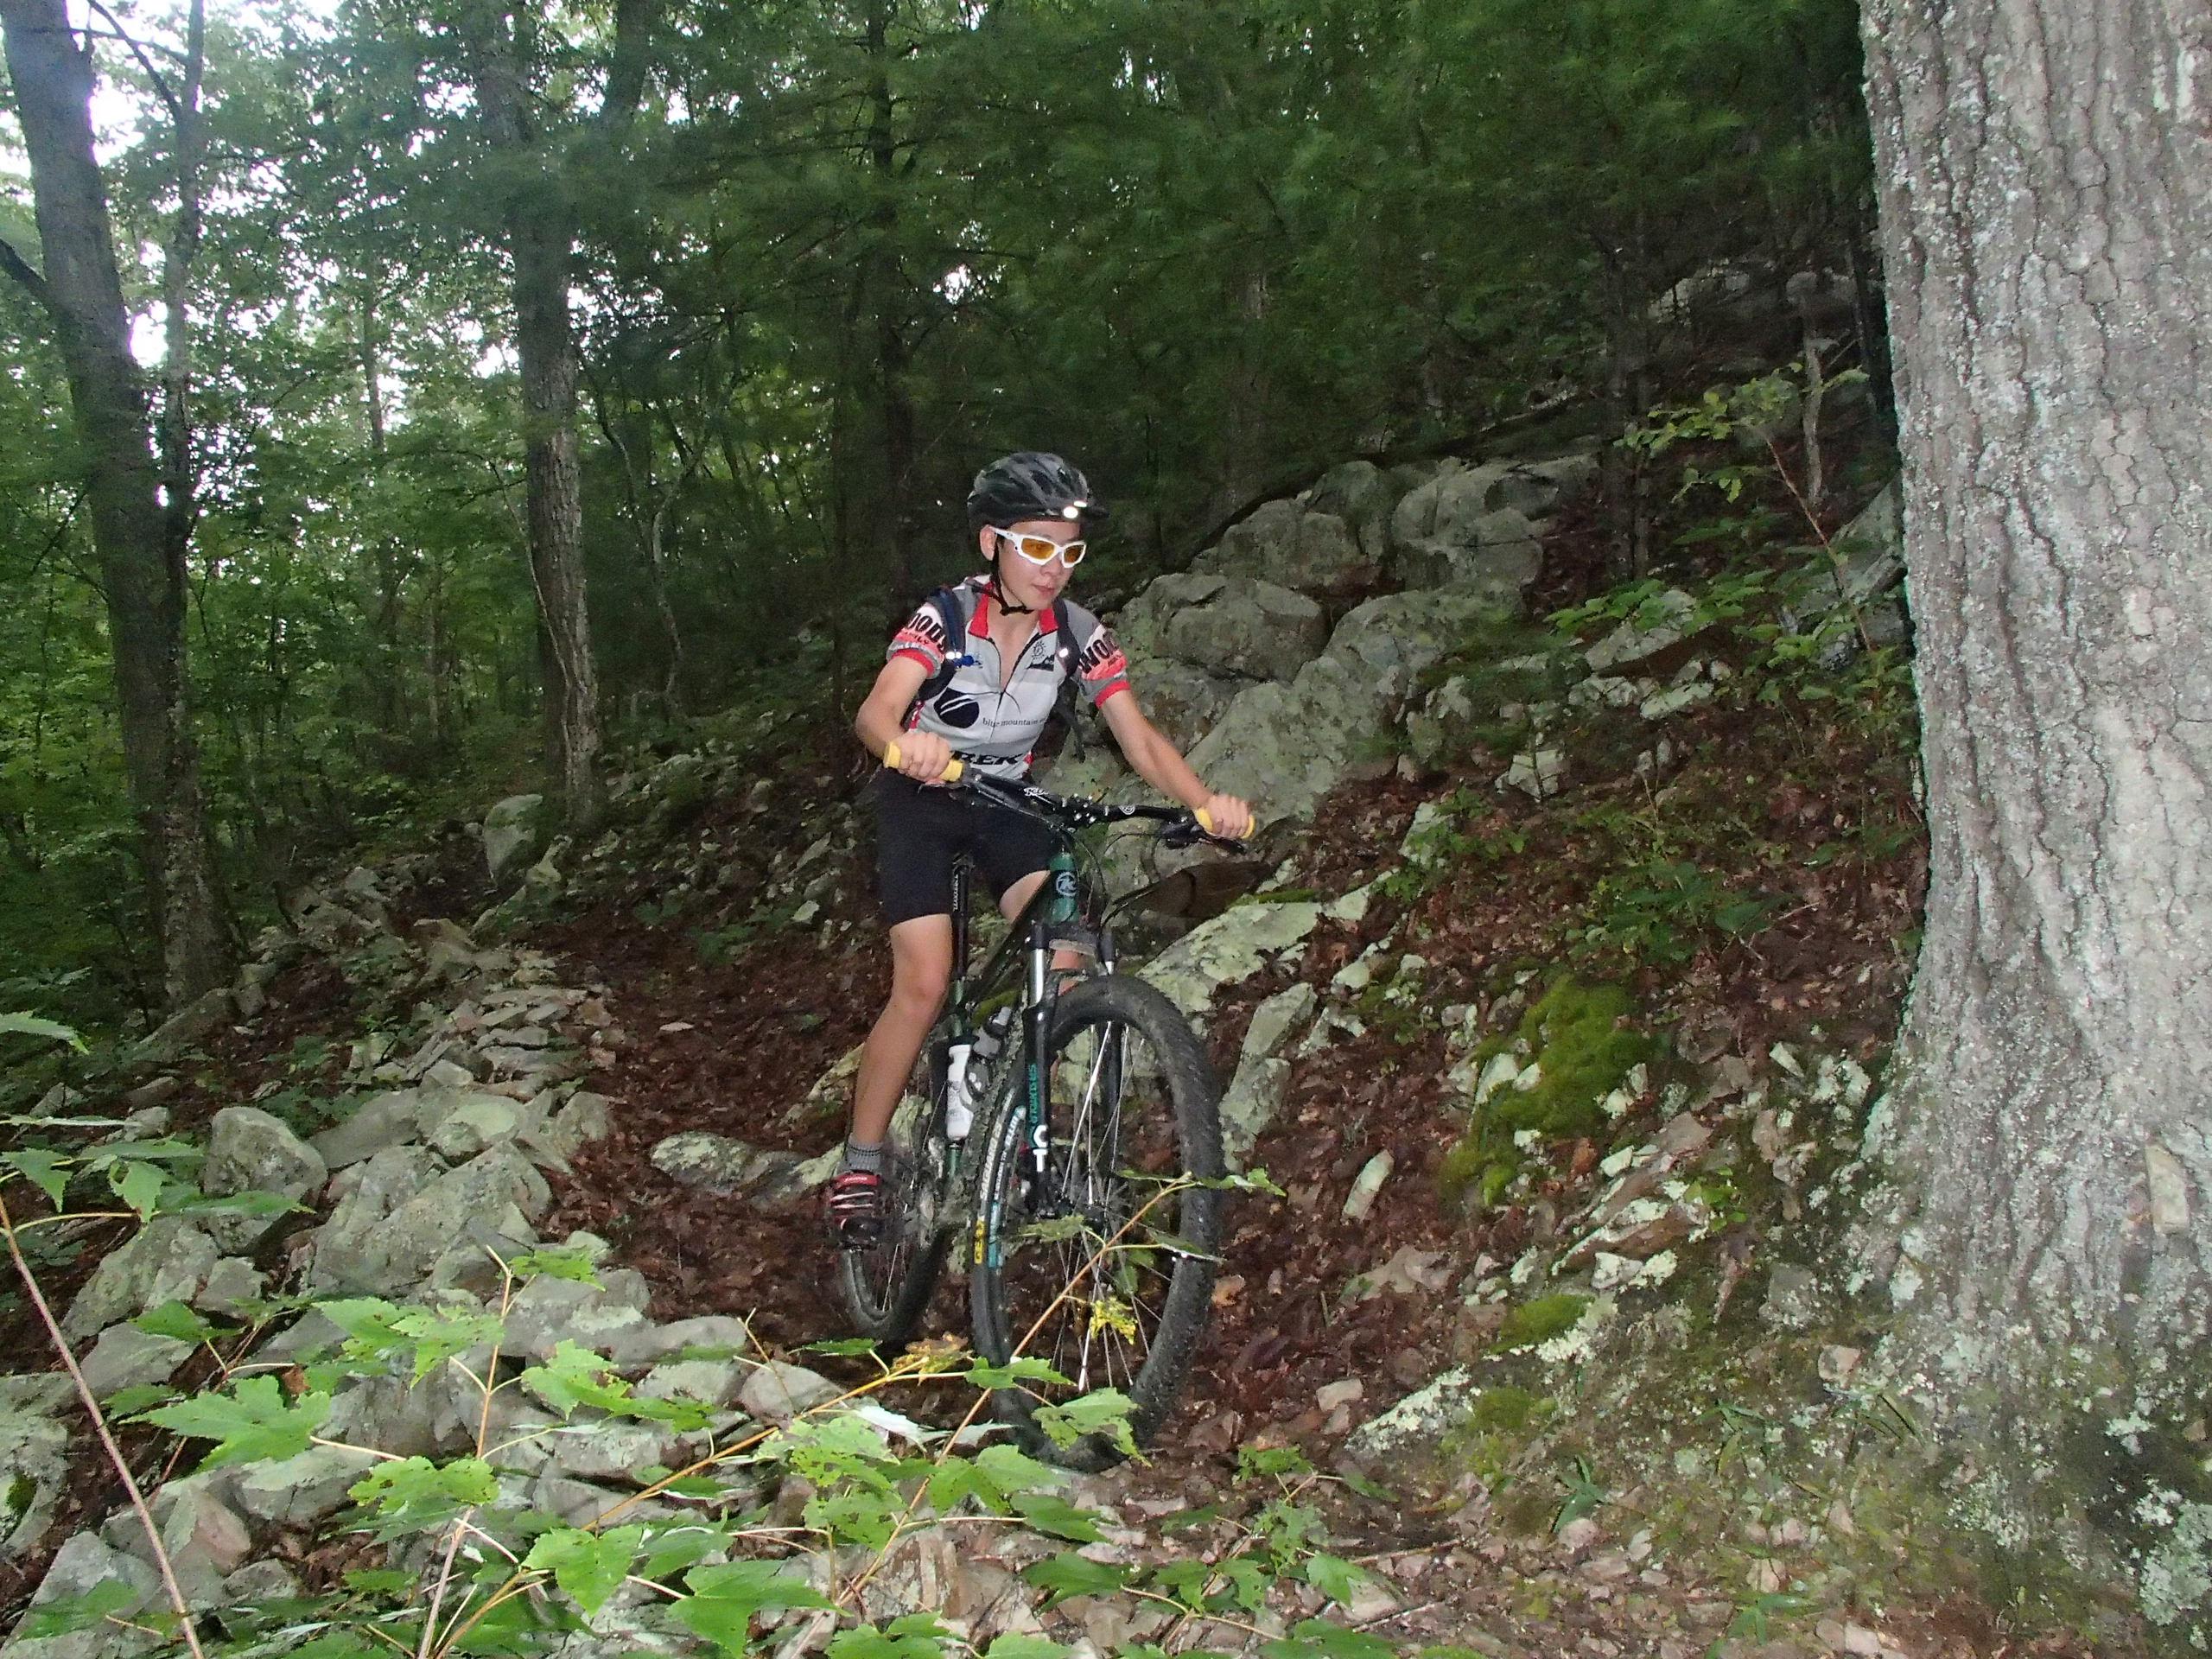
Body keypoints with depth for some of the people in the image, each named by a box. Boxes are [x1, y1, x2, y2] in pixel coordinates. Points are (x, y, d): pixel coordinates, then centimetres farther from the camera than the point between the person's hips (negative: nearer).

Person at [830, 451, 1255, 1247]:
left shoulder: (1079, 634, -14)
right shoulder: (946, 619, -25)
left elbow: (1141, 741, -18)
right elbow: (875, 712, -41)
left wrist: (1207, 802, -37)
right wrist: (907, 745, -65)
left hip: (1007, 800, 4)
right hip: (921, 799, -3)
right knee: (924, 984, -16)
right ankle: (861, 1162, 0)